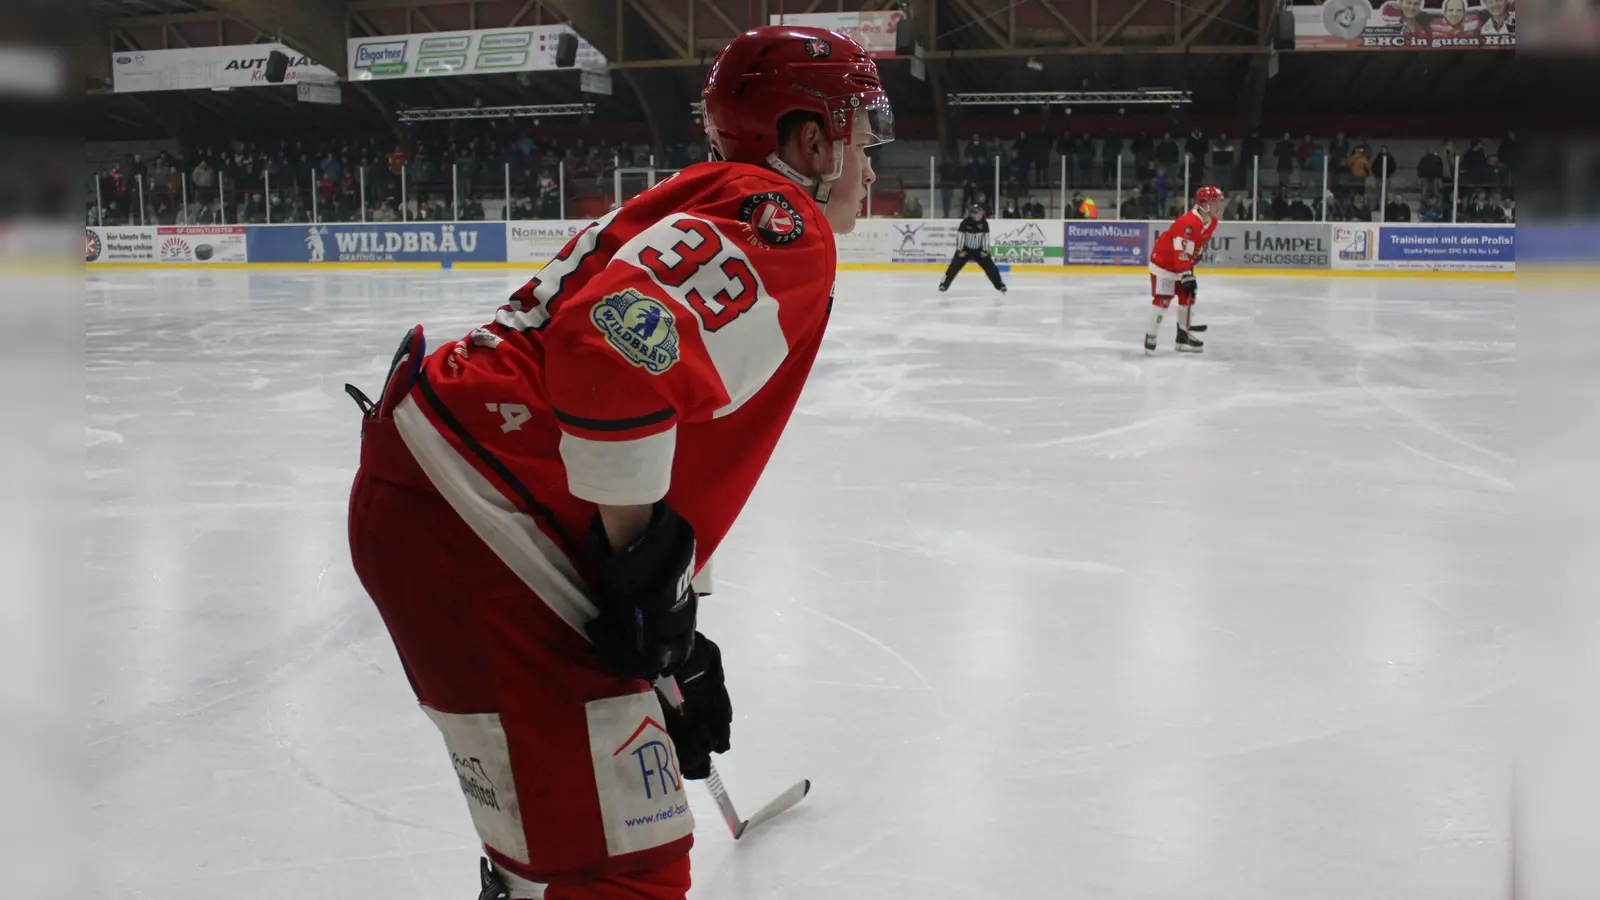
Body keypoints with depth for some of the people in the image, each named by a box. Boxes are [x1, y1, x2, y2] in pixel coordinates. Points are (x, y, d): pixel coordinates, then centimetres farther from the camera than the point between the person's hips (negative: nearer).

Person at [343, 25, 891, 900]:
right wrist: (645, 566, -16)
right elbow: (616, 346, -29)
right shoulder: (780, 220, -10)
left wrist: (670, 627, 28)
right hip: (467, 524, -11)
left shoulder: (712, 202, 23)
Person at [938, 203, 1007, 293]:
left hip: (978, 250, 3)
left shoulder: (984, 223, -8)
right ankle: (944, 284, -6)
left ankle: (999, 284, 7)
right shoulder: (965, 222, -19)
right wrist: (960, 250, -20)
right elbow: (960, 235, -17)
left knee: (990, 266, -3)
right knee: (955, 266, -13)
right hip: (965, 249, -3)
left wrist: (985, 250, -6)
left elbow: (985, 236, -2)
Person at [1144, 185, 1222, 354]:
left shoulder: (1211, 222, 0)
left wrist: (1189, 269, 17)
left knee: (1188, 295, 9)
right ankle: (1150, 336, 0)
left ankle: (1183, 335, 19)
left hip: (1183, 263, 9)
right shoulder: (1188, 223, -30)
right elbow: (1181, 251, -33)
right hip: (1164, 261, -9)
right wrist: (1186, 275, -34)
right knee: (1163, 299, -10)